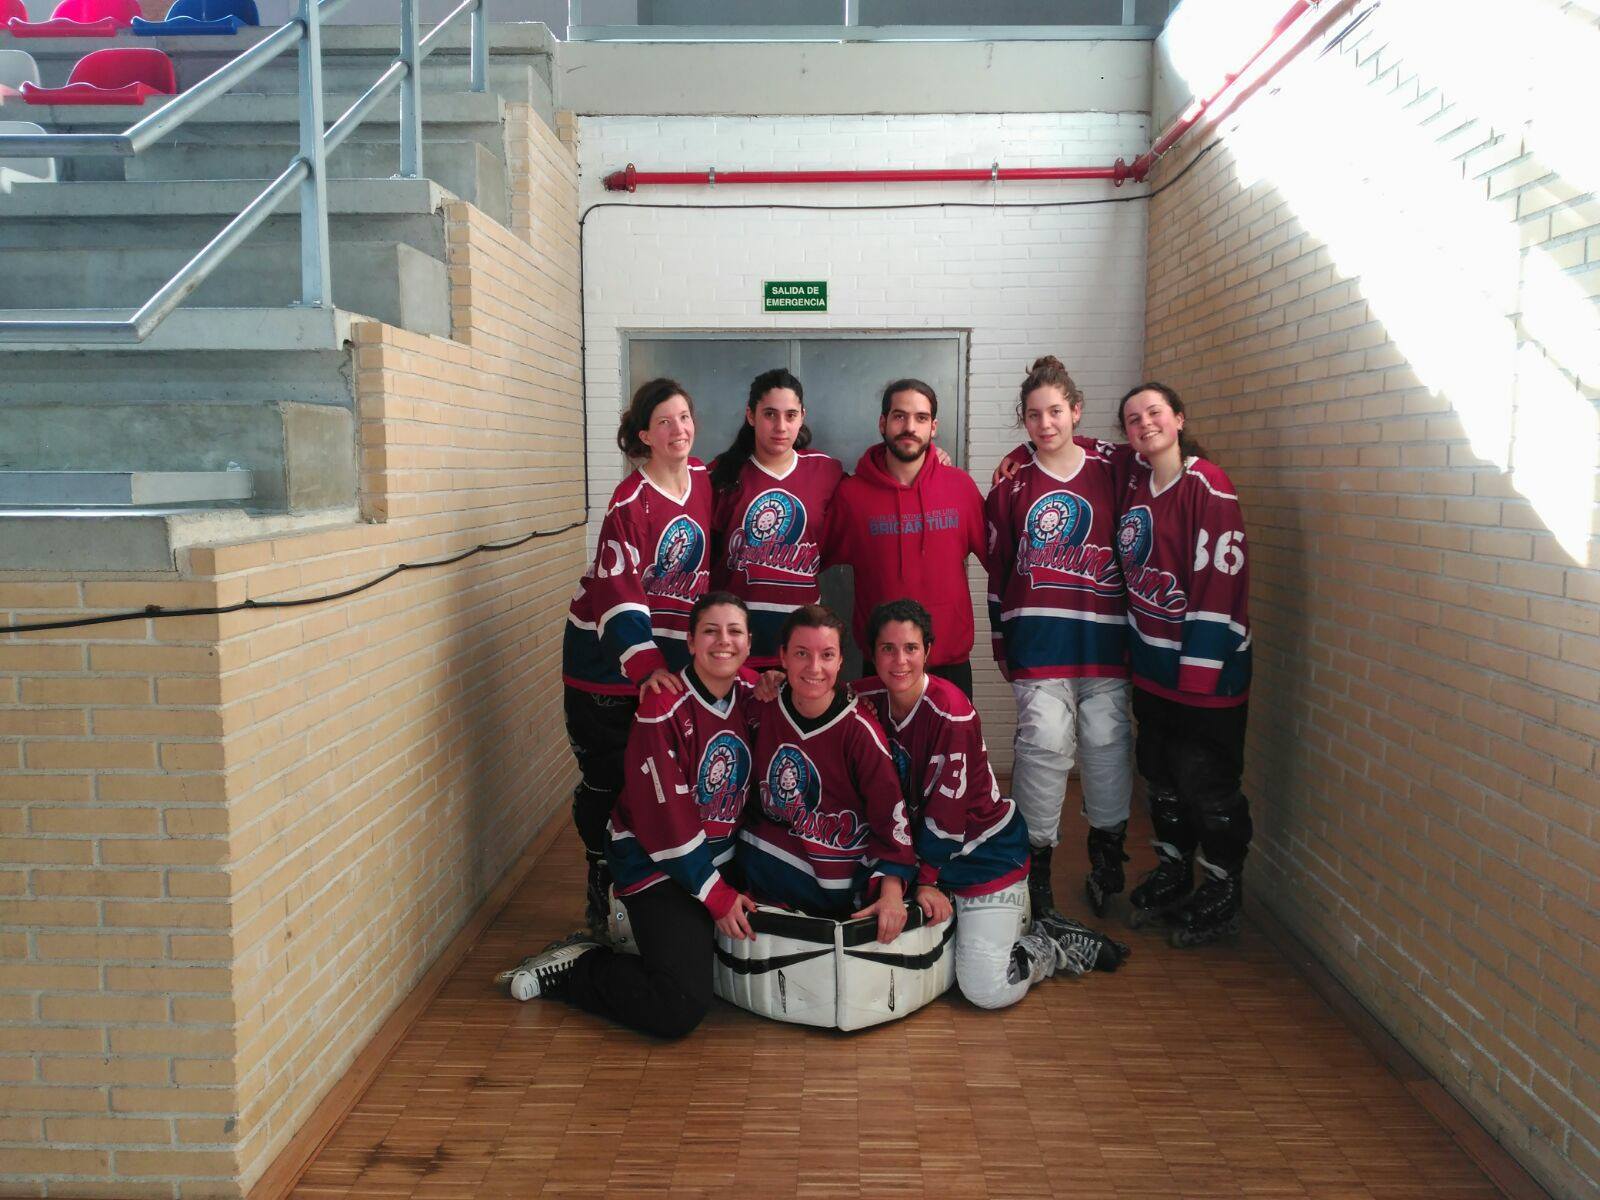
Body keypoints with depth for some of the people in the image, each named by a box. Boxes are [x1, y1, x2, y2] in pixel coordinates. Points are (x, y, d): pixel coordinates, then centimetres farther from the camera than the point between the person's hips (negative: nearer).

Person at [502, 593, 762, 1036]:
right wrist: (717, 896, -14)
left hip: (723, 858, 8)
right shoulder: (664, 708, -20)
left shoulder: (751, 697, 0)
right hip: (659, 867, -8)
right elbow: (665, 819, -19)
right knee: (680, 1008, -19)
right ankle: (576, 965, 6)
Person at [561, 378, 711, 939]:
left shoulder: (705, 480, 2)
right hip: (608, 656, -5)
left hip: (670, 652, 5)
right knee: (607, 779, 5)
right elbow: (619, 588, -24)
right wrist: (644, 666, -34)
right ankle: (602, 895, 23)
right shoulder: (630, 501, -17)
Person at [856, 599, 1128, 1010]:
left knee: (987, 989, -13)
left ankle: (1066, 947, 15)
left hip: (985, 849, -7)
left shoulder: (952, 711, -24)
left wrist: (926, 879, -13)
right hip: (920, 846, 7)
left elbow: (947, 807, -20)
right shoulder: (865, 700, -6)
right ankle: (1026, 924, 24)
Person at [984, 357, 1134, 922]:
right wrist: (1000, 636, 7)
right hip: (1038, 634, -1)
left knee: (1107, 740, 6)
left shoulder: (1112, 466, 4)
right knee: (1044, 742, -5)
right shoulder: (1013, 478, 5)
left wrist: (1139, 622, 8)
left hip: (1104, 631, 1)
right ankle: (1037, 855, 11)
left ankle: (1108, 851, 25)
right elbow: (998, 562, 8)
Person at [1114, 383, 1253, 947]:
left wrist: (1198, 669, -19)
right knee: (1160, 773, 18)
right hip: (1151, 662, 7)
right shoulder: (1134, 482, 6)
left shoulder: (1207, 486, -15)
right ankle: (1171, 875, 35)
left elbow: (1218, 581, -18)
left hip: (1205, 666, -7)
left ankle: (1222, 898, 19)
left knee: (1207, 783, 2)